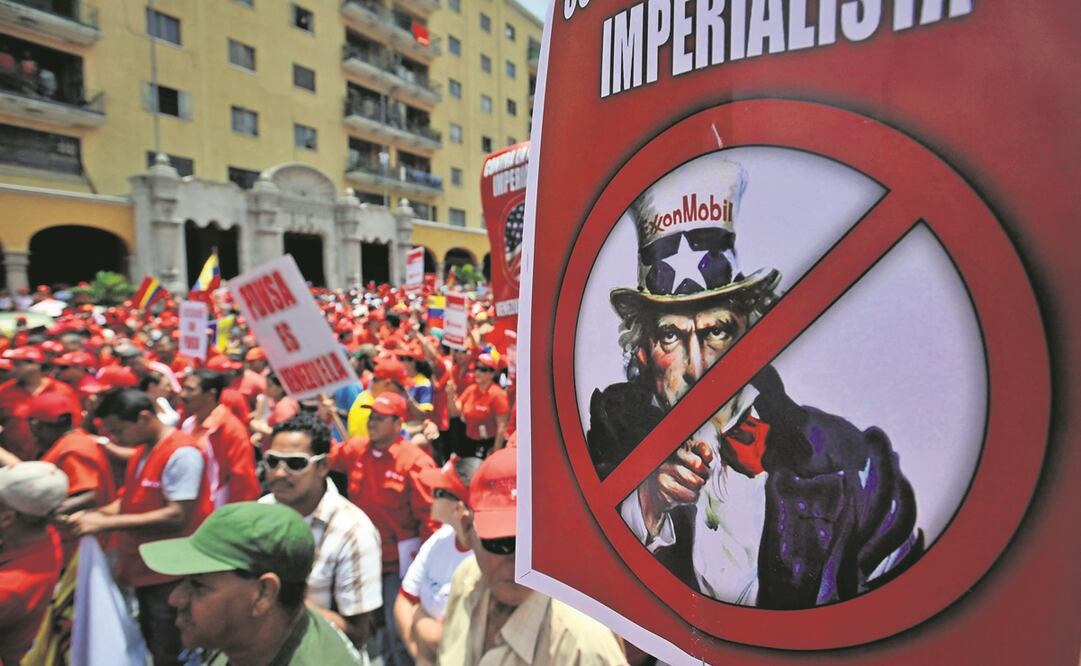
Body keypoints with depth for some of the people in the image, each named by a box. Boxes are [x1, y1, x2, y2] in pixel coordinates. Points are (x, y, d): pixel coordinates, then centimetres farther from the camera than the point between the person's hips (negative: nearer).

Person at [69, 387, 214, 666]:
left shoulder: (183, 452, -22)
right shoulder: (142, 450, 8)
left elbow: (176, 516, -26)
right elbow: (136, 498, 14)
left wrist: (106, 524, -22)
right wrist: (97, 513, -4)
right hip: (144, 567, 9)